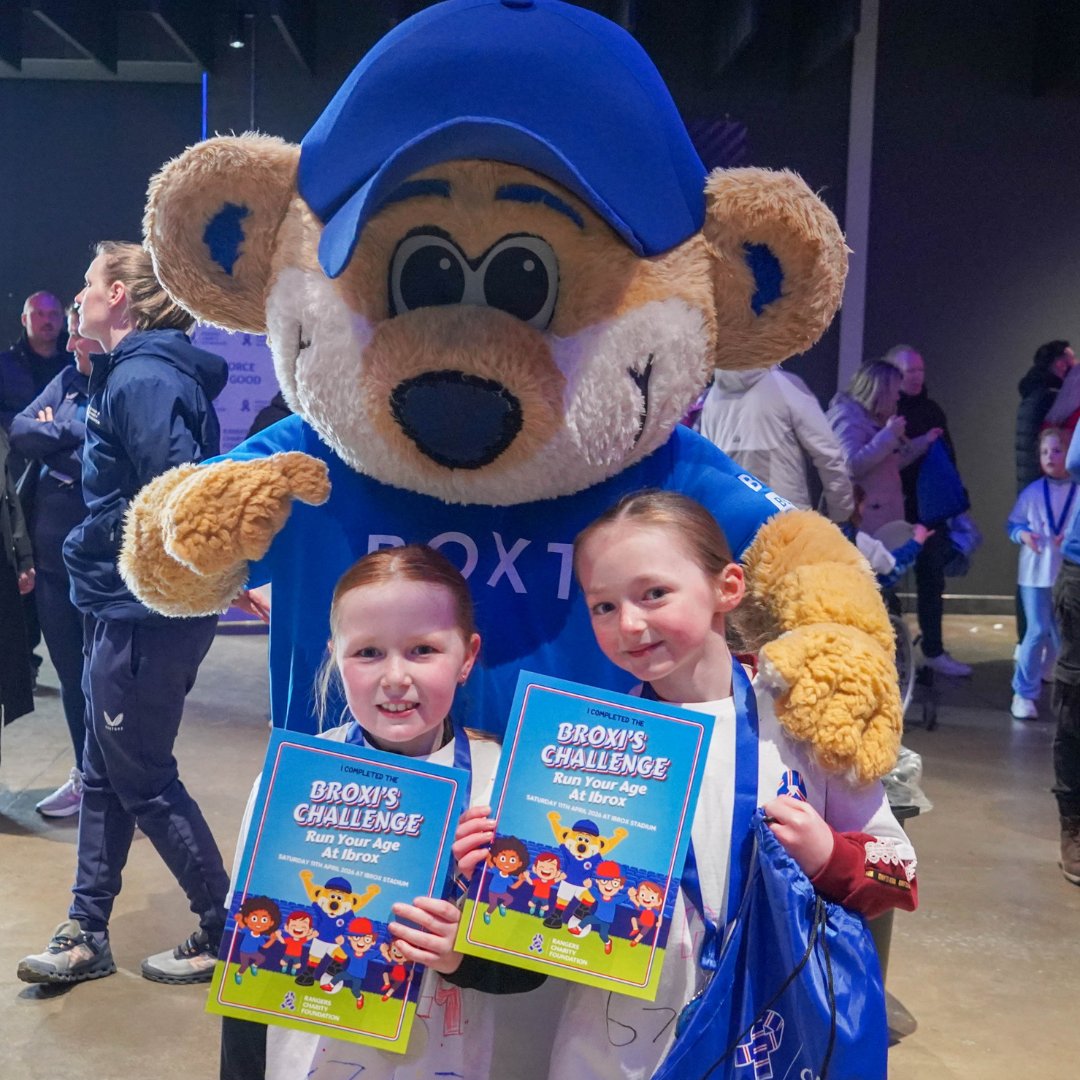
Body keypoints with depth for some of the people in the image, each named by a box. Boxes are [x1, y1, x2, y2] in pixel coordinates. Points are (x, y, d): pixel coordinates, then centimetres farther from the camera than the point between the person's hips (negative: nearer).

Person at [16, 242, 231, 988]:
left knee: (144, 783, 4)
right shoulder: (130, 373, 12)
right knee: (104, 775, 16)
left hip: (145, 614, -10)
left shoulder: (142, 380, -19)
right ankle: (87, 937, 29)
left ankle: (226, 932, 20)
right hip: (122, 607, 10)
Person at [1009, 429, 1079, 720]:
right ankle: (1024, 692, 2)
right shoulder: (1032, 492, -1)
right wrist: (1022, 534, -13)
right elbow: (1013, 523, 7)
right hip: (1035, 573, -1)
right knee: (1037, 632, -6)